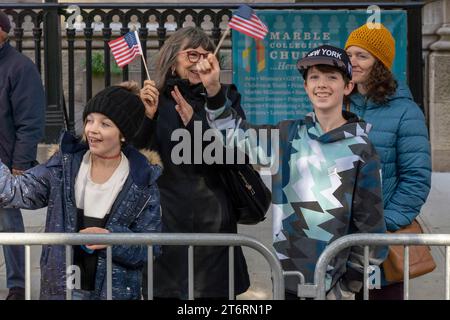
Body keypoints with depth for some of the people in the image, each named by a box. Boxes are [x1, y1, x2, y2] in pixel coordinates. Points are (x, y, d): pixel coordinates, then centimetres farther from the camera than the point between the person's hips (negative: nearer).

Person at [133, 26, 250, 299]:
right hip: (165, 215, 0)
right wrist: (148, 115, -12)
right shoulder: (152, 99, 5)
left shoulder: (224, 95, 5)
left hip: (213, 215, 0)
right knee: (166, 289, 2)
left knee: (213, 290, 2)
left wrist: (214, 91, -22)